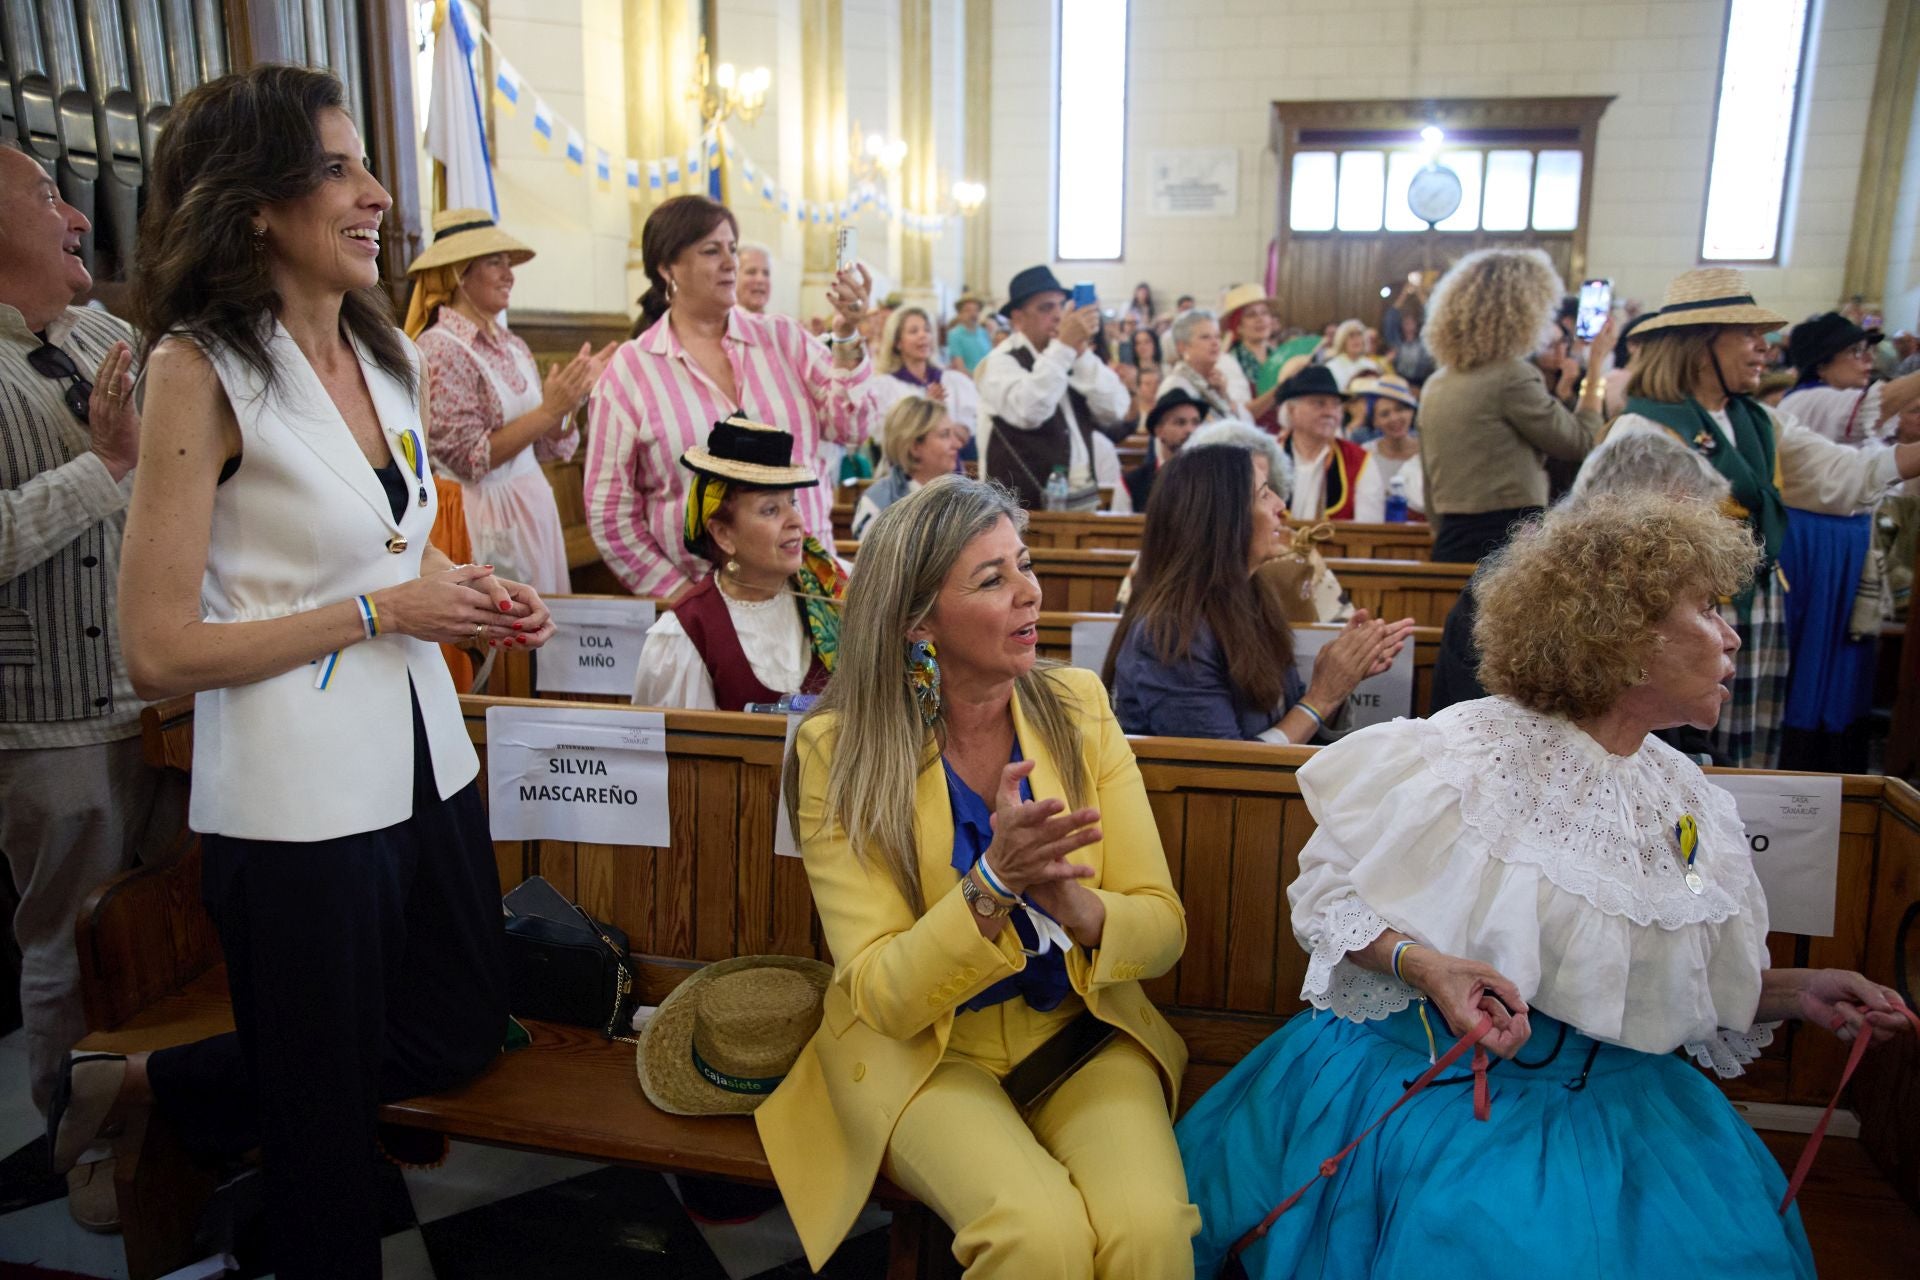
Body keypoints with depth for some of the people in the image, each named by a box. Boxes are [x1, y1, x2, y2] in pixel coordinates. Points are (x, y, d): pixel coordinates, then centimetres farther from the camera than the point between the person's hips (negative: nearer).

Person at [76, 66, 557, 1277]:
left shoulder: (385, 352, 7)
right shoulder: (201, 368, -14)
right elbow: (160, 652, -16)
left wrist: (471, 596, 2)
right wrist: (381, 609, -17)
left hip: (426, 758, 7)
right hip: (299, 795, -7)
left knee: (462, 1034, 21)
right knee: (326, 1115, 10)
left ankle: (152, 1082, 33)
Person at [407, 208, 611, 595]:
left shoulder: (513, 346, 9)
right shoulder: (439, 349, -12)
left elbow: (547, 447, 11)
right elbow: (468, 459, -17)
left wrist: (577, 393, -3)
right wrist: (548, 411, -21)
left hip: (535, 501, 7)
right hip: (489, 515, -7)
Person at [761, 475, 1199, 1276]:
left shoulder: (1076, 708, -4)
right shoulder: (841, 753, -12)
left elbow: (1162, 928, -4)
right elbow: (884, 997, -14)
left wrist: (1073, 904, -27)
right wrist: (994, 882, -31)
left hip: (1081, 1030, 2)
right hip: (924, 1052, -1)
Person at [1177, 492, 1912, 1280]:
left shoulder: (1687, 798, 7)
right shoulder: (1475, 752, -15)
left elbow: (1681, 979, 19)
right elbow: (1329, 891, -11)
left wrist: (1792, 992, 5)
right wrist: (1424, 965, -27)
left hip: (1621, 1098, 6)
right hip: (1443, 1081, -6)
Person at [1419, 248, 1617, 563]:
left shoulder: (1434, 386, 11)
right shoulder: (1511, 376, -11)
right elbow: (1579, 442, 0)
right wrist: (1597, 365, 10)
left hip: (1451, 543, 7)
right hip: (1509, 542, -7)